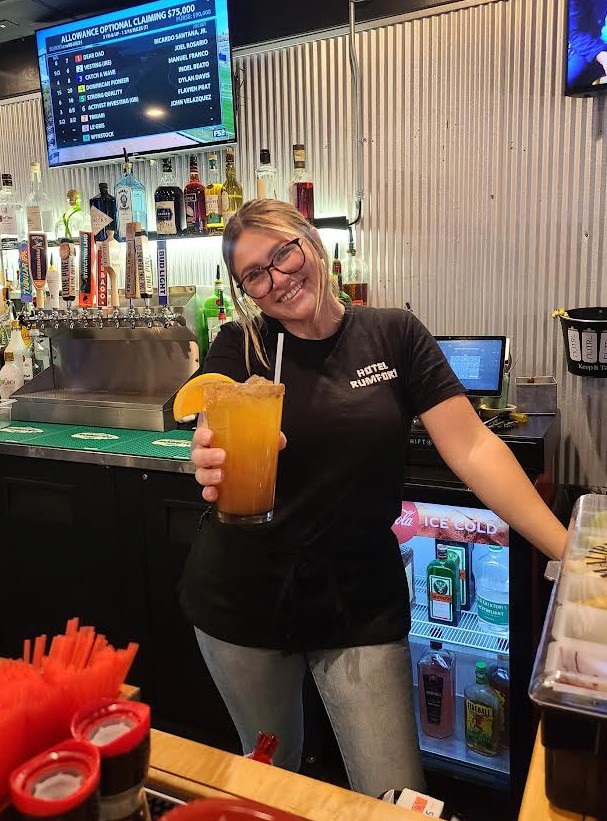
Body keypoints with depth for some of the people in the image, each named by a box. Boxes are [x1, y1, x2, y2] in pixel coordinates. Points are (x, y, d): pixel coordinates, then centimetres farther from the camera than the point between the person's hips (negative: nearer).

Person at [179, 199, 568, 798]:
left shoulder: (393, 335, -4)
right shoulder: (239, 346, -3)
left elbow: (472, 448, -8)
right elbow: (213, 440, -18)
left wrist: (570, 550, -16)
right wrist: (214, 463, -42)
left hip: (361, 603, 0)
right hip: (244, 601, 1)